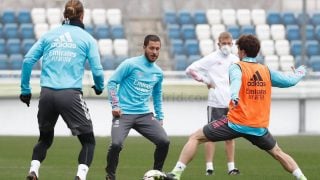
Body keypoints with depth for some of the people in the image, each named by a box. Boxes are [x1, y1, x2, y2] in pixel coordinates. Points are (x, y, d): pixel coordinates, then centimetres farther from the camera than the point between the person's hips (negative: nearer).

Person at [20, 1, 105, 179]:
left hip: (47, 95, 3)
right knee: (88, 140, 7)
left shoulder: (49, 35, 12)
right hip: (71, 95, -3)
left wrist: (25, 89, 12)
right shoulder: (87, 39, 5)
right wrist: (99, 87, 21)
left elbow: (28, 60, 5)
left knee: (45, 138, 23)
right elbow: (97, 70, 0)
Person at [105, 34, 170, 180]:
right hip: (123, 114, -5)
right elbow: (112, 82, -3)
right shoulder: (130, 64, -5)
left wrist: (159, 117, 22)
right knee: (116, 144, -24)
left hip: (144, 115, 5)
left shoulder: (158, 73, 12)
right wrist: (115, 106, -11)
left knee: (164, 142, -11)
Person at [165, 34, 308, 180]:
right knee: (277, 153, 25)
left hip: (236, 123, -4)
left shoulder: (237, 67, -3)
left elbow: (236, 79, -26)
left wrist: (234, 95, -48)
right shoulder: (267, 71, 8)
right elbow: (290, 81, 14)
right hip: (260, 127, 4)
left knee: (195, 138, 5)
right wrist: (300, 73, 38)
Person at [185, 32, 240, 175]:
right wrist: (206, 81, -6)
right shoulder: (211, 58, -3)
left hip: (231, 103, 5)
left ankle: (231, 167, 12)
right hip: (215, 103, -5)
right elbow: (190, 70, -6)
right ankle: (209, 167, 0)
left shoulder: (234, 60, 11)